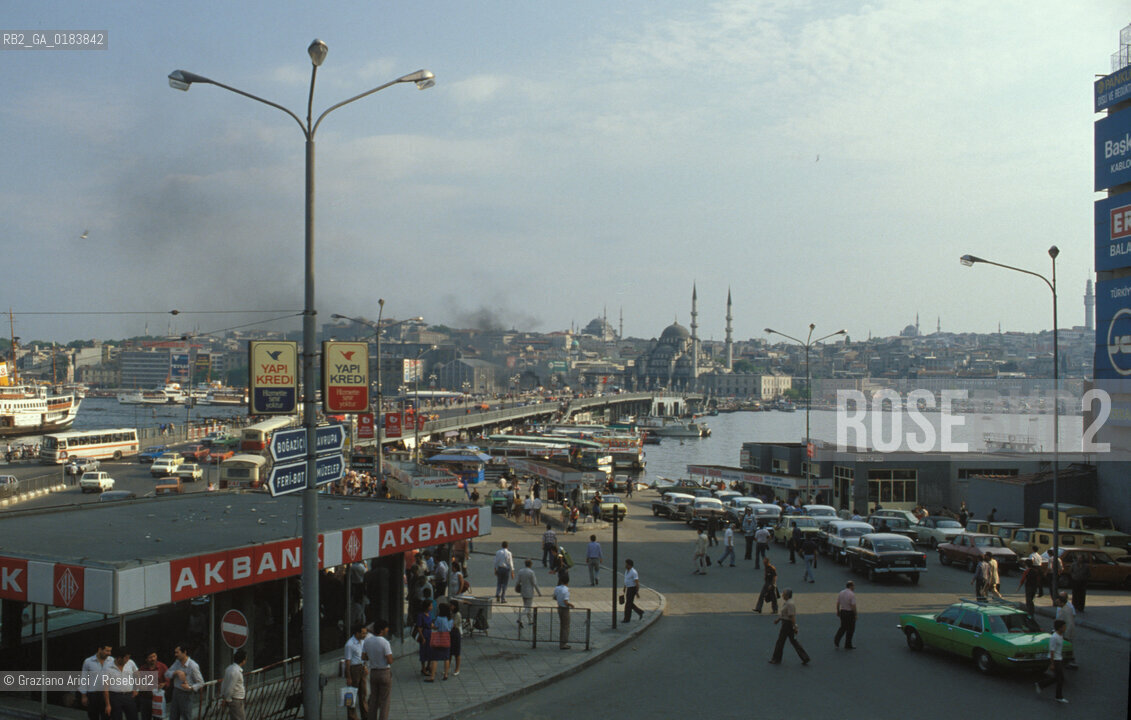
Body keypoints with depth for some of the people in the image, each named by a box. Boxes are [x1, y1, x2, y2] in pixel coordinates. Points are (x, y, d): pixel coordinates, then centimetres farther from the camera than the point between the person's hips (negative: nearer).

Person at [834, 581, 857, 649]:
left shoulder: (840, 593, 2)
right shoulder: (852, 594, -18)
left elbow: (838, 604, 7)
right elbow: (853, 606, -20)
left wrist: (838, 612, 18)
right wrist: (855, 615, -11)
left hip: (842, 612, 6)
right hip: (850, 613, -6)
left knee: (843, 627, 19)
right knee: (850, 629, 6)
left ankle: (836, 640, 1)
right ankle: (848, 645, 12)